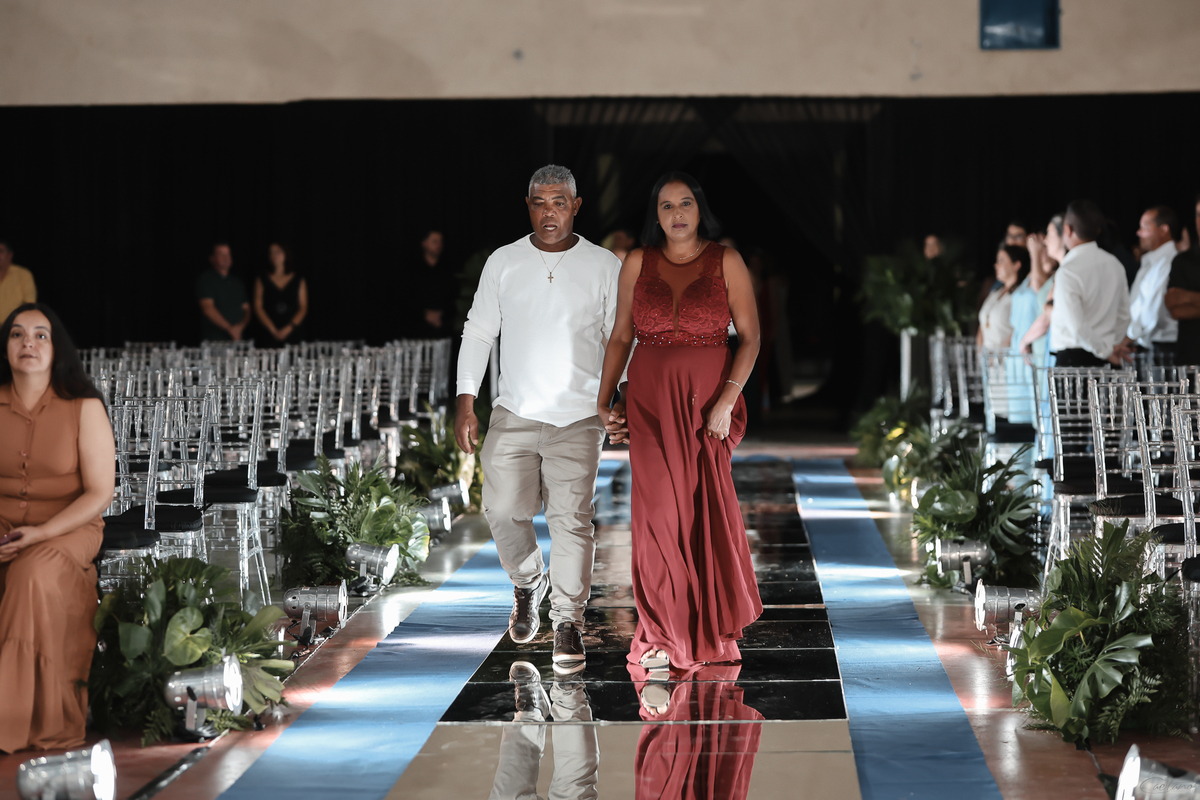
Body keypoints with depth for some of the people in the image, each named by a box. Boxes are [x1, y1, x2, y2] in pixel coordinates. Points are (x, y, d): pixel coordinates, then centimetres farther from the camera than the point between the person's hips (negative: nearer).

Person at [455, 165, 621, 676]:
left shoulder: (605, 267, 2)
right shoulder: (503, 263, 6)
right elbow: (478, 331, 10)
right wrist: (465, 402, 4)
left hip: (579, 417, -2)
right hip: (514, 414, 2)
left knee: (571, 518, -8)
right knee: (503, 508, -3)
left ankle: (568, 622, 3)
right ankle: (528, 582, 26)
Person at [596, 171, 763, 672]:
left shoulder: (726, 263, 0)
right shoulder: (638, 263, 6)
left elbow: (750, 337, -3)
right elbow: (621, 336, 10)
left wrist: (727, 400, -13)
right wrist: (604, 400, 2)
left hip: (708, 400, -1)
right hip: (650, 400, 1)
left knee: (706, 510, 2)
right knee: (658, 511, -2)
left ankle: (708, 626, 20)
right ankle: (664, 633, 6)